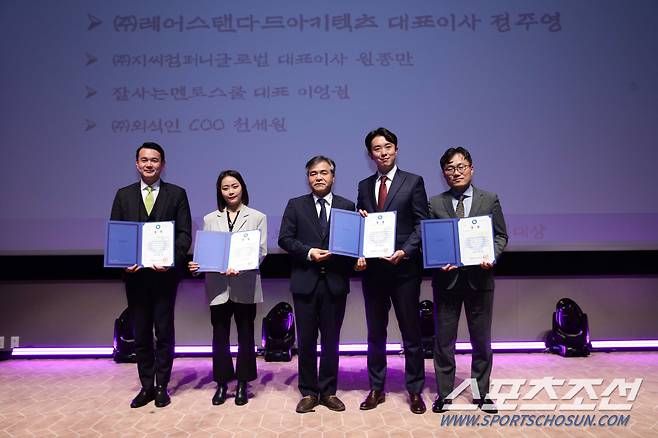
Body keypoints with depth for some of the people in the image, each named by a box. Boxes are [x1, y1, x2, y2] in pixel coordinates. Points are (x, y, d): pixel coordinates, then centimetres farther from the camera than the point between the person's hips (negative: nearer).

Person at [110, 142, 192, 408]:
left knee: (164, 331, 6)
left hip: (165, 273, -2)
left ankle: (162, 386, 19)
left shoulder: (177, 194, 2)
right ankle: (146, 386, 23)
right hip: (135, 274, 3)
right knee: (140, 333, 11)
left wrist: (172, 259, -18)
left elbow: (185, 234, -3)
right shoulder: (124, 195, 9)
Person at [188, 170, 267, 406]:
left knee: (245, 335, 7)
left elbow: (261, 251, -4)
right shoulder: (210, 219, 11)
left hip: (245, 286, -2)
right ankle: (222, 383, 21)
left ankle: (242, 384, 20)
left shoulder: (257, 217, 4)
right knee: (219, 336, 7)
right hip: (218, 286, 2)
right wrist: (196, 264, -14)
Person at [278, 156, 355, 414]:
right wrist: (308, 252, -14)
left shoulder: (347, 206, 7)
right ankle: (308, 392, 20)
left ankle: (328, 391, 23)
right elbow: (284, 239, 0)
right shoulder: (295, 205, 6)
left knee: (331, 339, 9)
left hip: (335, 283, 0)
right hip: (305, 282, 0)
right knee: (306, 340, 7)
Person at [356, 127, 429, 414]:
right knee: (375, 332, 12)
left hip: (404, 268, -3)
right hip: (372, 269, 4)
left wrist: (404, 252, -17)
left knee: (411, 332, 7)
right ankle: (376, 389, 25)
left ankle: (415, 391, 20)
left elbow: (422, 224, -5)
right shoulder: (364, 186, 11)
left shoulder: (413, 182, 0)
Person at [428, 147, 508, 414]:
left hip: (479, 278, 1)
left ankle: (481, 393, 26)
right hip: (446, 278, 0)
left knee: (482, 340, 11)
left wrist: (491, 256, -13)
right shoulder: (435, 203, 5)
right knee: (444, 340, 7)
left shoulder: (490, 200, 6)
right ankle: (444, 394, 21)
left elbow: (500, 236, 6)